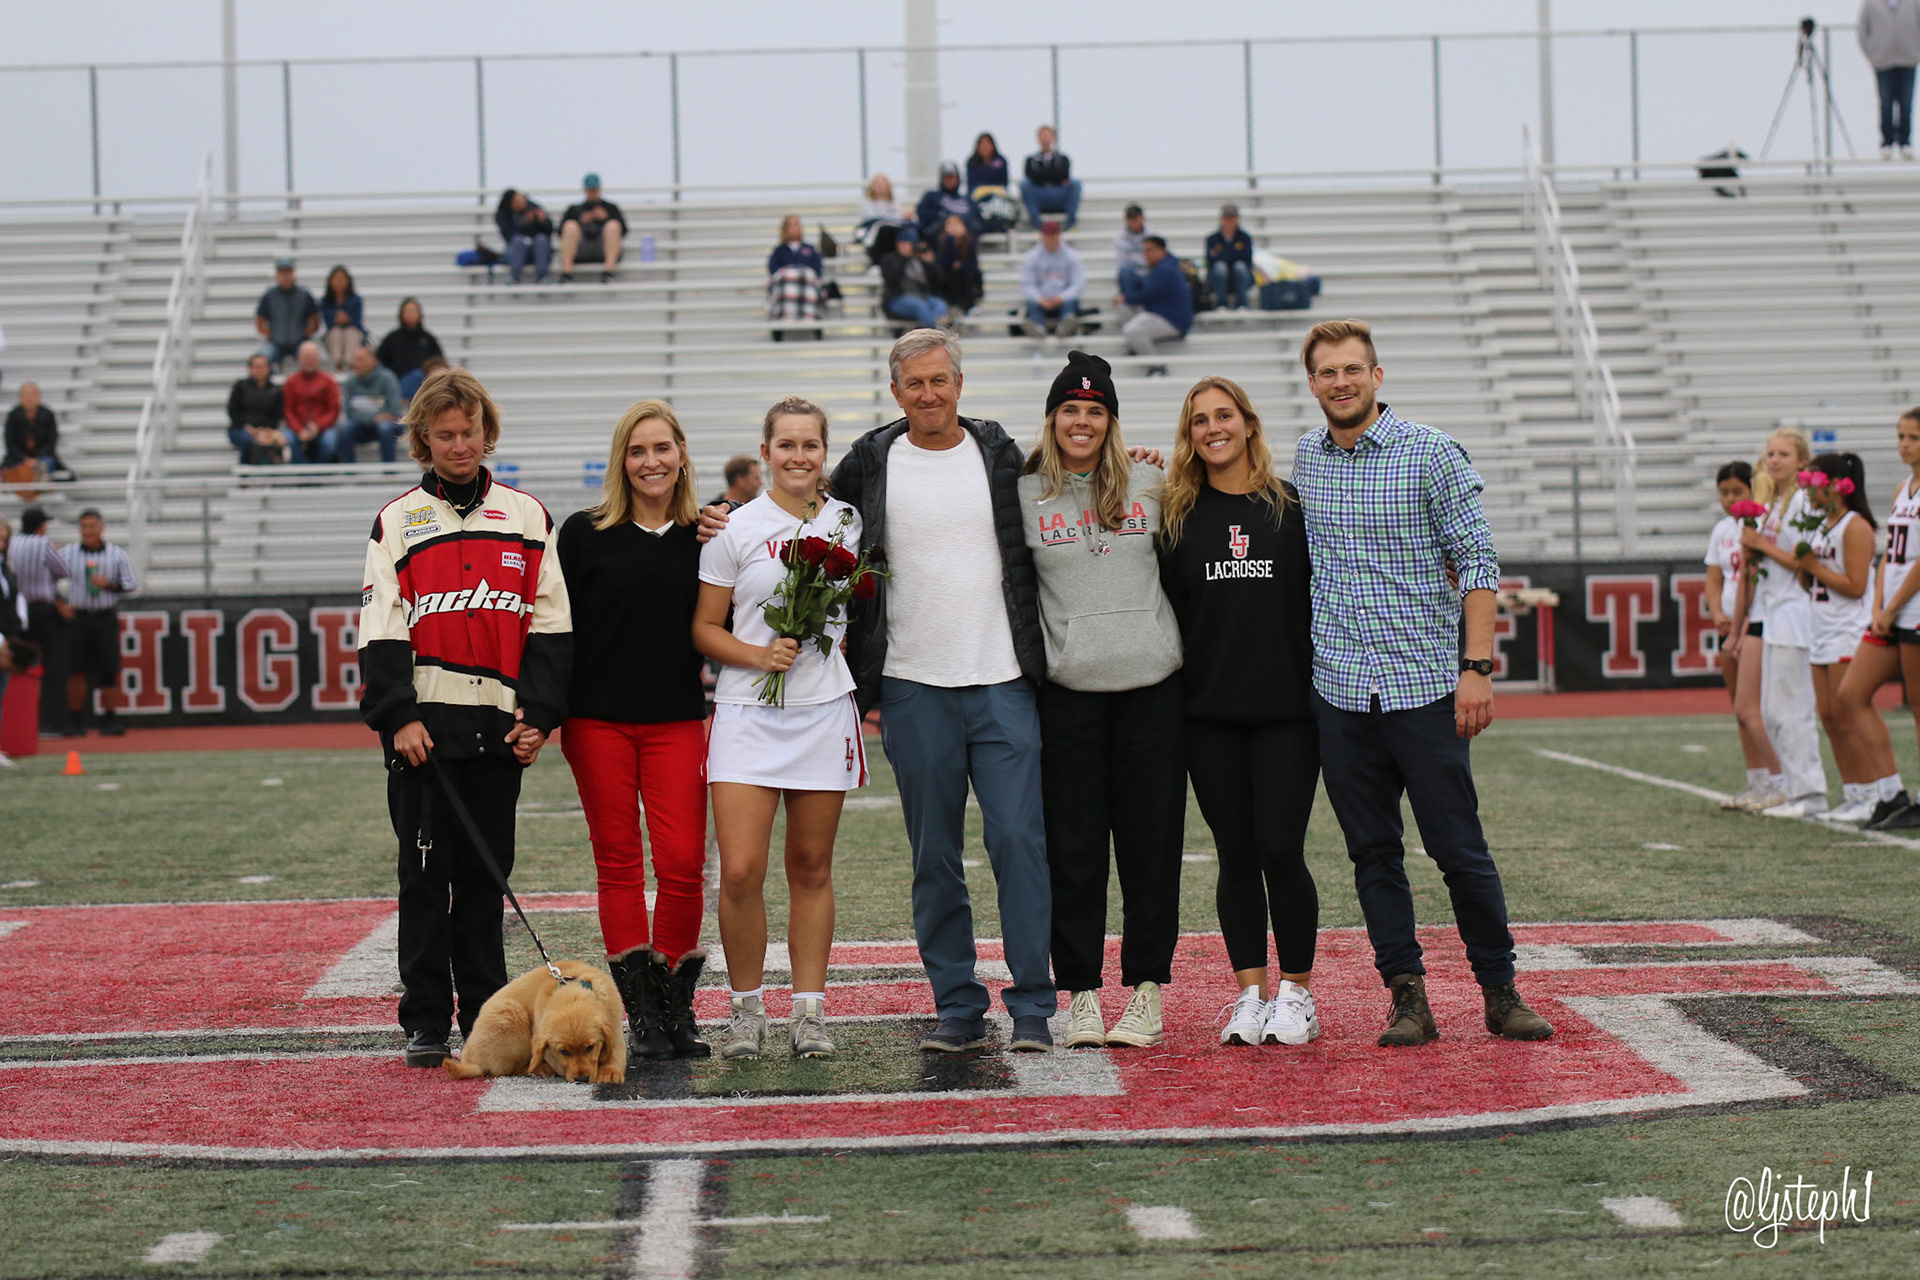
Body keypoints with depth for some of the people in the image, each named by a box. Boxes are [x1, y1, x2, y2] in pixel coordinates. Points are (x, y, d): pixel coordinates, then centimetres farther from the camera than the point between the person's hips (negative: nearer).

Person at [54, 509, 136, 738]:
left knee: (110, 669, -3)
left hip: (106, 618, 0)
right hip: (78, 618, 0)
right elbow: (49, 578, 12)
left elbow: (131, 585, 4)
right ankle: (75, 721, 7)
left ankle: (109, 720, 4)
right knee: (76, 670, -1)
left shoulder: (117, 555, 4)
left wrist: (109, 585, -13)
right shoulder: (67, 553, 4)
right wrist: (59, 603, 1)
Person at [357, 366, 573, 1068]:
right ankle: (425, 1021, 4)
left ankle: (486, 1014, 13)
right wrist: (397, 716, -11)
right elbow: (381, 630, 0)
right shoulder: (397, 521, 7)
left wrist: (539, 714, -1)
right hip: (423, 725, -1)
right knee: (426, 872, -1)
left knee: (486, 874, 6)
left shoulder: (526, 516, 11)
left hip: (500, 726, 2)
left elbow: (550, 625, 8)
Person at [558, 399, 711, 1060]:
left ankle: (676, 1006, 9)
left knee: (683, 864, -6)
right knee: (618, 863, 2)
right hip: (599, 724, -1)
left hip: (678, 722, 1)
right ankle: (641, 1015, 8)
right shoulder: (584, 534, 2)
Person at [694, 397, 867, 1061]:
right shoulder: (736, 528, 1)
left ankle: (809, 1011, 14)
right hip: (748, 713, -2)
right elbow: (705, 627, 3)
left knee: (811, 868, 7)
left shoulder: (848, 522, 9)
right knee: (740, 872, -10)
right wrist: (757, 655, -12)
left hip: (825, 710, 2)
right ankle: (746, 1007, 7)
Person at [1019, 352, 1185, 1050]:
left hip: (1152, 684, 1)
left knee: (1150, 841, 3)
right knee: (1072, 848, 1)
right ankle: (1082, 994, 9)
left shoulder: (1151, 483, 8)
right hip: (1066, 691, -1)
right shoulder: (1024, 495, 4)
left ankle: (1146, 992, 10)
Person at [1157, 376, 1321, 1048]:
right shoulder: (1175, 513, 7)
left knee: (1281, 848, -6)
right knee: (1236, 854, 4)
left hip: (1287, 708, -1)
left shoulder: (1294, 506, 5)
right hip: (1209, 714, 2)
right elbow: (1162, 605, 7)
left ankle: (1296, 993, 7)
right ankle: (1250, 993, 11)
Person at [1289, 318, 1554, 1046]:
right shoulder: (1302, 460, 9)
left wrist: (1477, 666, -12)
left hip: (1424, 686, -4)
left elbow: (1476, 563, -4)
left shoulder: (1432, 454, -4)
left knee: (1459, 848, 0)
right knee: (1372, 853, 5)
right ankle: (1407, 996, 11)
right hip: (1339, 690, 4)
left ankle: (1500, 990, 11)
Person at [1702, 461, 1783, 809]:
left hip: (1758, 623, -8)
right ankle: (1757, 782, 15)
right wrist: (1718, 616, -2)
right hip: (1730, 625, 8)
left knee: (1747, 707, -15)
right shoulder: (1721, 530, 14)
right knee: (1740, 708, 9)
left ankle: (1781, 782, -11)